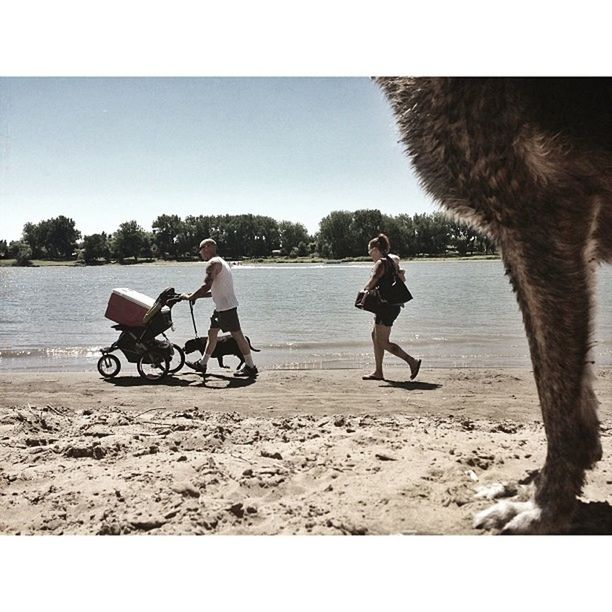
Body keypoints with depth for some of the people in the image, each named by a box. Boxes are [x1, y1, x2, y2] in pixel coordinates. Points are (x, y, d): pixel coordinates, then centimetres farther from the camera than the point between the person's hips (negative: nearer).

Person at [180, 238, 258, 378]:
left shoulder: (213, 263, -14)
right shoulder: (220, 262, 19)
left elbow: (207, 286, -24)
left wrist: (190, 297, -13)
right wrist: (195, 296, 18)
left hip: (226, 307, -10)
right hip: (222, 307, 10)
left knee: (237, 335, -5)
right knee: (212, 333, 15)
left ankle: (250, 367, 1)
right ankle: (202, 364, 24)